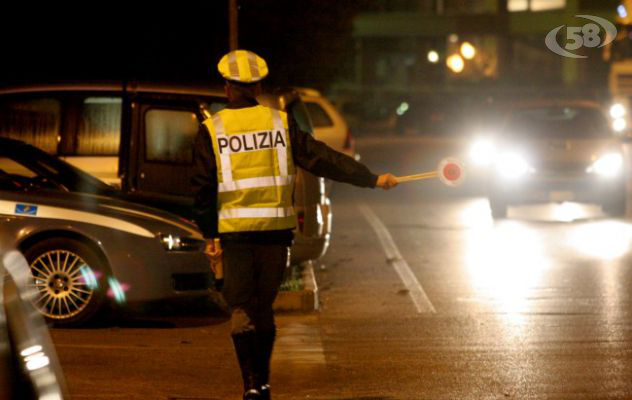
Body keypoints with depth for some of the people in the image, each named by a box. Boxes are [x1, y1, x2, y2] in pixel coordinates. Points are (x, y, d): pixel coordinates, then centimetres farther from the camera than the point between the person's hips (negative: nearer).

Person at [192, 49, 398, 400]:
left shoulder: (211, 130, 0)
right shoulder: (280, 123, 3)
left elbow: (204, 188, -1)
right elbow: (322, 160, 1)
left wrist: (209, 235, 6)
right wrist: (372, 179, 6)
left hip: (235, 231, -2)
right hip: (275, 229, 2)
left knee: (241, 309, 2)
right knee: (264, 307, 14)